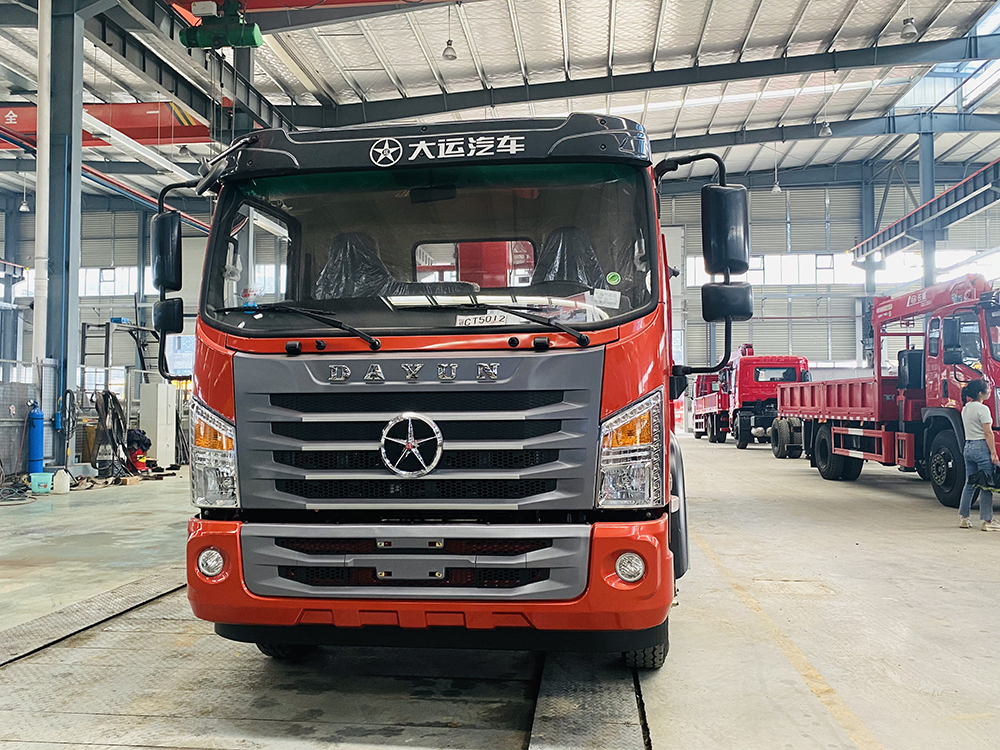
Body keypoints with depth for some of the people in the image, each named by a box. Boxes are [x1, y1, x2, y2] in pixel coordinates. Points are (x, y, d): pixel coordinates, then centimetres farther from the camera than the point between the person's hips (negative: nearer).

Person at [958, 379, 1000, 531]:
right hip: (981, 447, -8)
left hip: (968, 447, 8)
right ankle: (987, 521, 0)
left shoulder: (965, 408, 12)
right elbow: (988, 433, -14)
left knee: (970, 484, 13)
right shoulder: (982, 409, -13)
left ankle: (963, 518, 15)